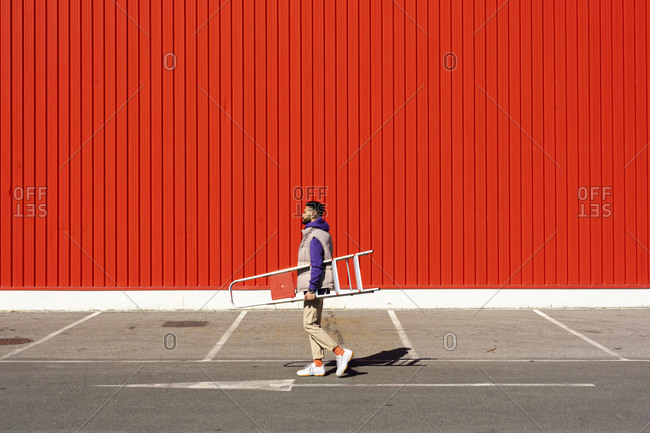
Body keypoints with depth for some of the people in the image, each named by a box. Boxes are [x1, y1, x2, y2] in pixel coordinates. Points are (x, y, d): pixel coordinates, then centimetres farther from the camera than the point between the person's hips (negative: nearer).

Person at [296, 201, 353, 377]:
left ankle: (341, 353, -9)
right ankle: (317, 366, 13)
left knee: (310, 325, -7)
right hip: (317, 286, 10)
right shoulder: (322, 233, 16)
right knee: (314, 324, 11)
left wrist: (311, 289, -24)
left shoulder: (315, 237, -16)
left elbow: (317, 266, -22)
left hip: (314, 286, -10)